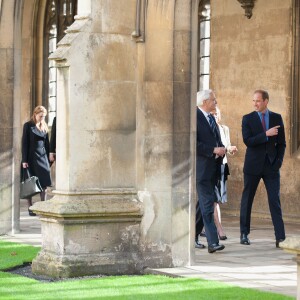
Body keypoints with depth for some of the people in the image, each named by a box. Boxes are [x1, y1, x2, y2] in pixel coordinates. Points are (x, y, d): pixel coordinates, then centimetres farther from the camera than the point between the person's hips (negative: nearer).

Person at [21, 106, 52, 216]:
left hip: (43, 157, 4)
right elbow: (24, 143, -6)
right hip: (31, 157, -4)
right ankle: (30, 208, 5)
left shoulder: (44, 127, 11)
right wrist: (24, 160, -11)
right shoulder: (28, 126, -3)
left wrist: (48, 158, 10)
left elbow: (47, 143, 15)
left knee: (44, 184, -2)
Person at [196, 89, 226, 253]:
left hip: (213, 167, 9)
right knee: (207, 205, -12)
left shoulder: (211, 118, 18)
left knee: (205, 203, 14)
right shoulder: (195, 117, -11)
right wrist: (213, 150, -19)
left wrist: (222, 149, 5)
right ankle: (212, 242, -16)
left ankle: (194, 235, 24)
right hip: (202, 167, -9)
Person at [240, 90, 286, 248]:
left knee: (275, 200, -4)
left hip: (271, 166, 1)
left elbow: (281, 142, 9)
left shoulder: (277, 118, 6)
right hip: (253, 166, -1)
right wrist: (266, 134, -20)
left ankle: (280, 236, -8)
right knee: (247, 199, 5)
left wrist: (278, 161, -2)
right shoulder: (247, 119, 0)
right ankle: (244, 233, 16)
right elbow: (247, 141, -12)